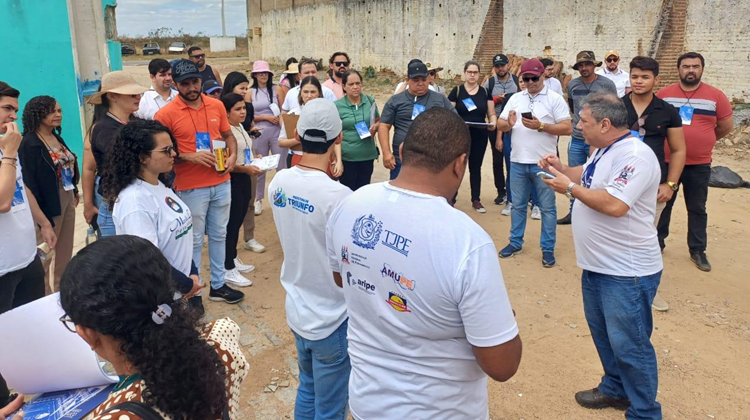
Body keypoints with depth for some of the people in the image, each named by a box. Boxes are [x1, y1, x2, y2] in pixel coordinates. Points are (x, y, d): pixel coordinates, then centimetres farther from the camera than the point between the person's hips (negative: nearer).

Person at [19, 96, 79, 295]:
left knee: (66, 251, 18)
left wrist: (75, 192, 15)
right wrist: (39, 214, -20)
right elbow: (28, 181, -19)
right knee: (45, 255, 4)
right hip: (49, 203, -8)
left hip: (67, 199, 8)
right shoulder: (29, 143, -16)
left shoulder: (57, 138, 8)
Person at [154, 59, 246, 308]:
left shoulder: (216, 105, 4)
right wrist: (190, 157, -20)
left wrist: (233, 155, -2)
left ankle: (218, 285, 32)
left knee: (219, 235, 16)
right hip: (190, 188, -5)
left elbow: (228, 135, 16)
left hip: (221, 183, 5)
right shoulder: (166, 114, -10)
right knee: (194, 240, 7)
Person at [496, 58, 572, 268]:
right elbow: (500, 123, 10)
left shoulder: (555, 99, -4)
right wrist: (508, 124, -13)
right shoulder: (515, 98, 9)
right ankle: (515, 242, 28)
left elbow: (567, 128, -9)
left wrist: (541, 126, -20)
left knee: (547, 207, 5)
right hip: (518, 161, 4)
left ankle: (548, 248, 15)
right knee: (518, 205, 14)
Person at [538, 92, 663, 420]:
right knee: (602, 332, 23)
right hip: (597, 265, 10)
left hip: (627, 273, -10)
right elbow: (589, 176, 23)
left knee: (628, 344, 2)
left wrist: (570, 188, -22)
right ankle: (615, 389, 43)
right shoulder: (605, 150, 8)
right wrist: (562, 169, 4)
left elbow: (614, 205, -33)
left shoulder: (635, 156, -23)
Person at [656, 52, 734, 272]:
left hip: (699, 165, 0)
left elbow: (726, 126, 5)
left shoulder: (716, 96, -3)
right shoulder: (663, 94, -2)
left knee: (697, 209, 9)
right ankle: (657, 243, 26)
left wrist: (702, 140, 12)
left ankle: (698, 251, 20)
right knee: (663, 204, 12)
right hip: (667, 161, 0)